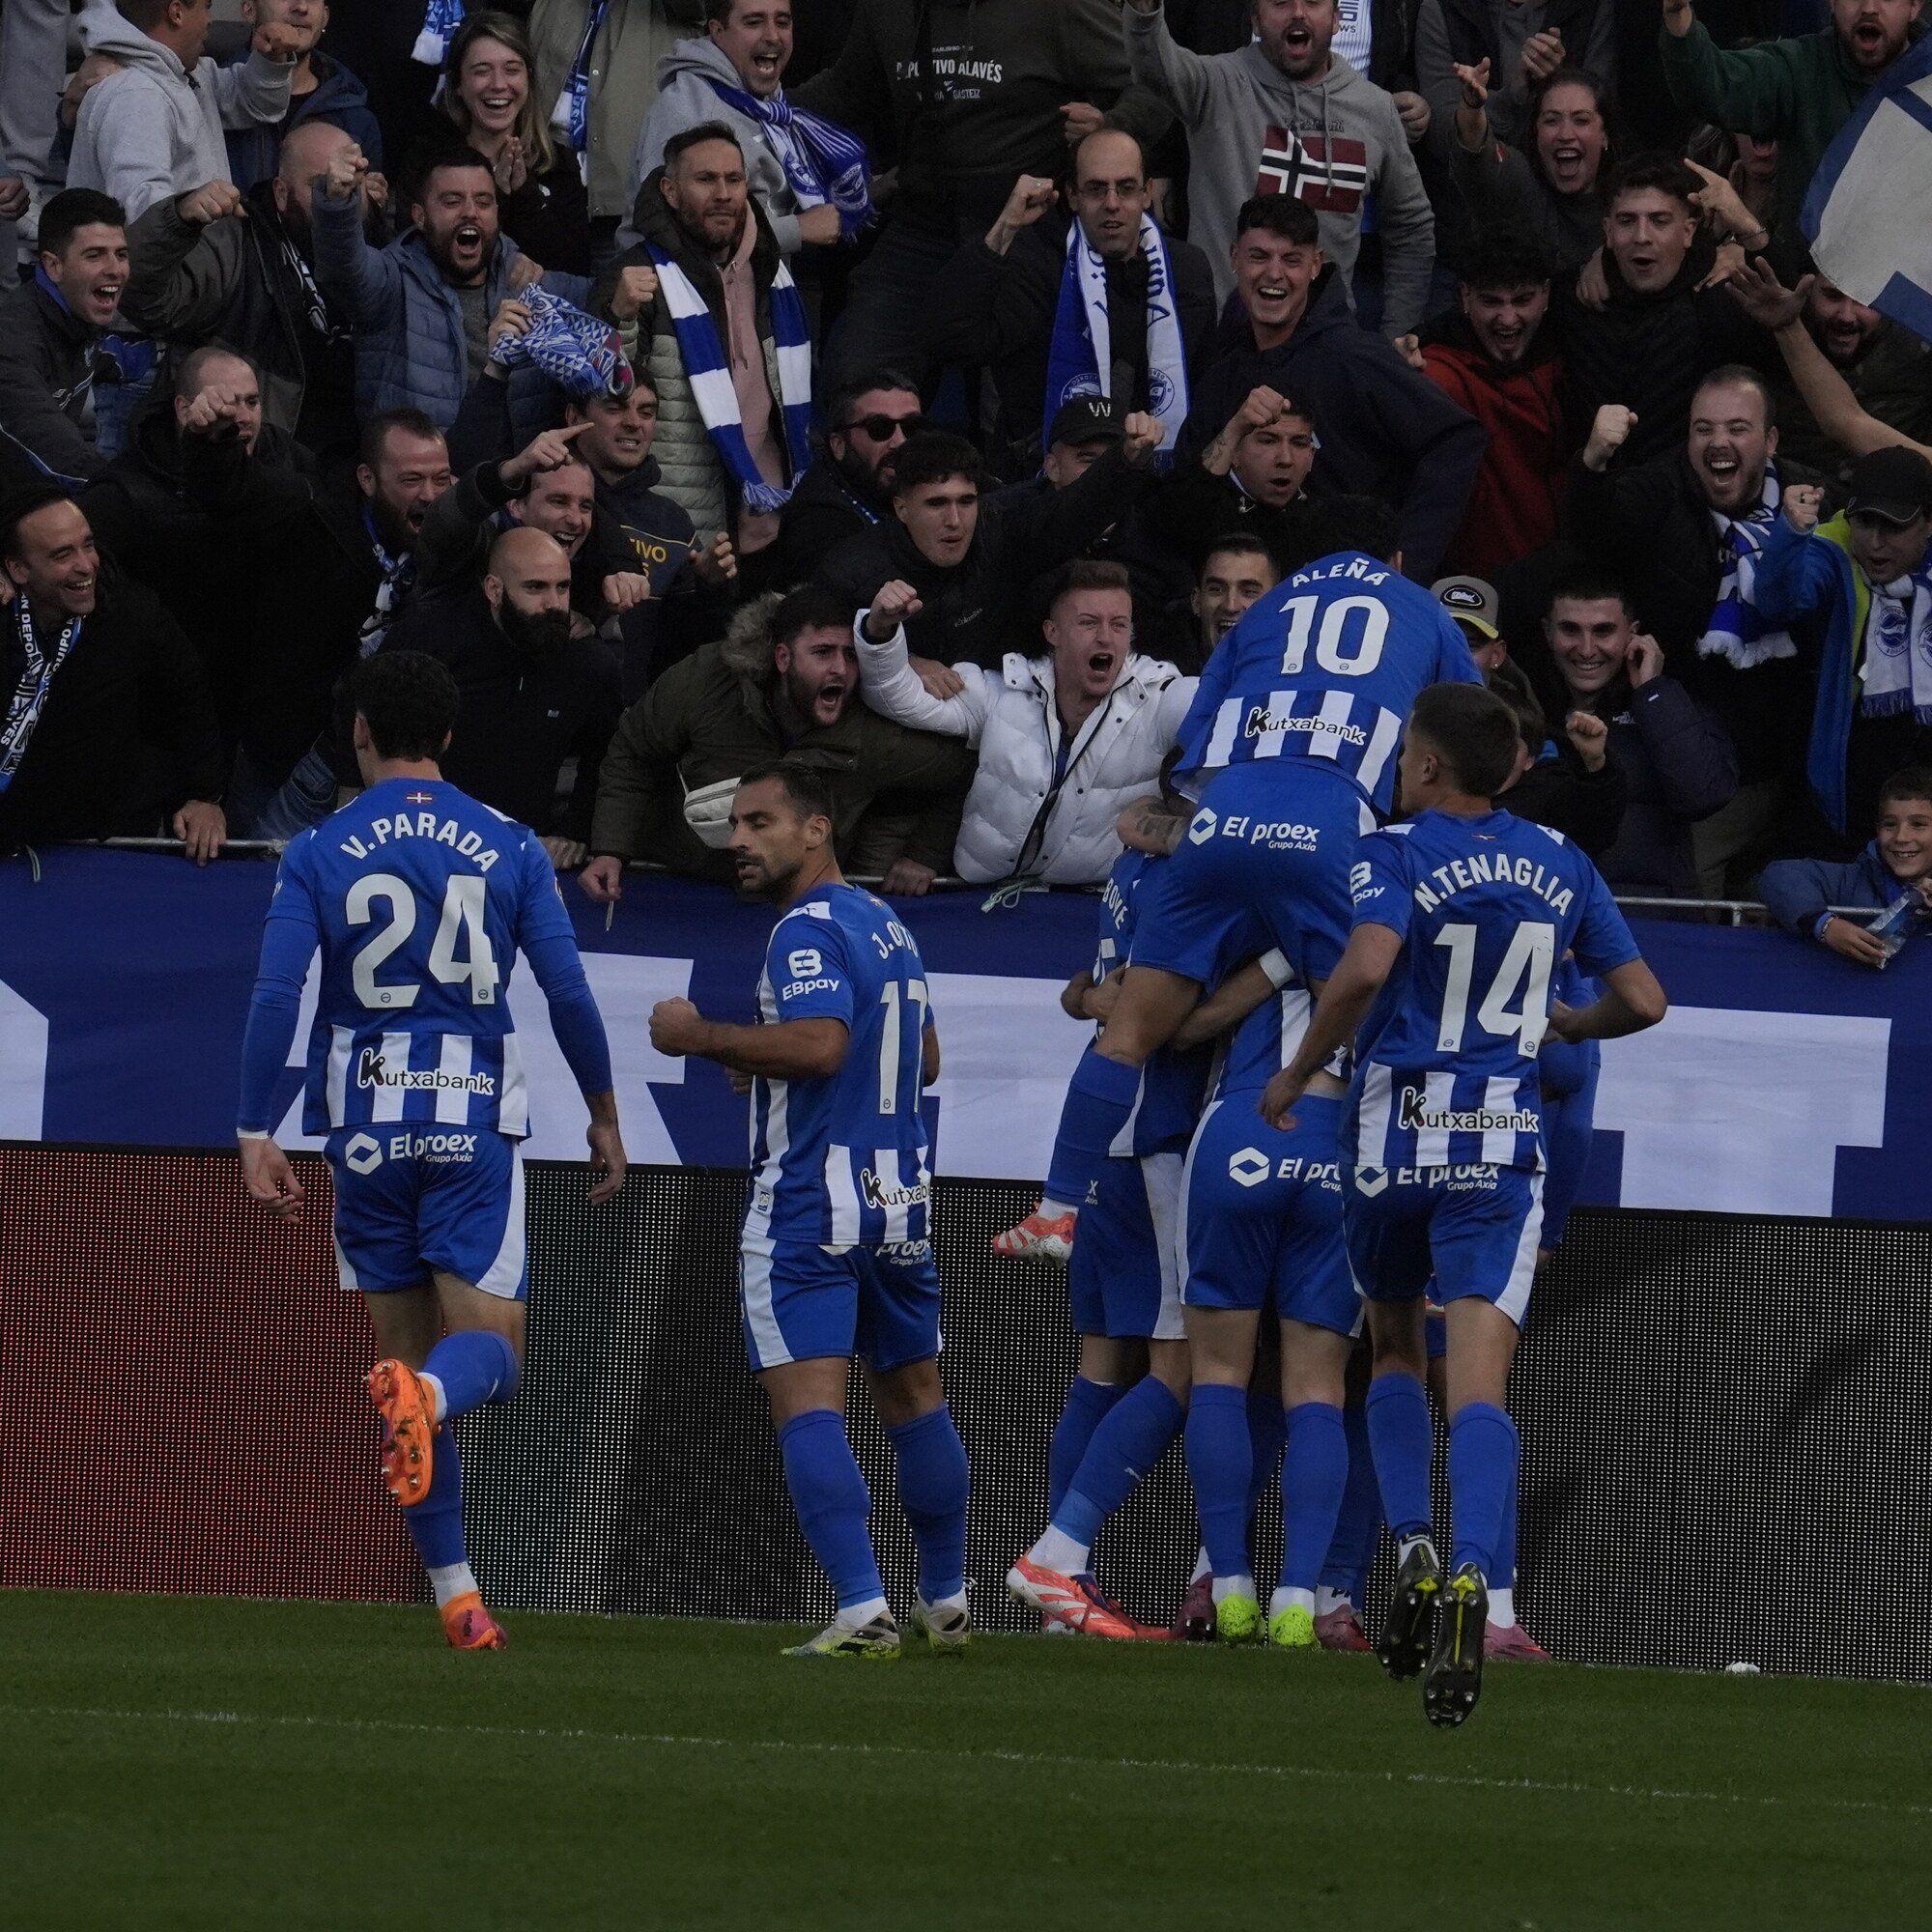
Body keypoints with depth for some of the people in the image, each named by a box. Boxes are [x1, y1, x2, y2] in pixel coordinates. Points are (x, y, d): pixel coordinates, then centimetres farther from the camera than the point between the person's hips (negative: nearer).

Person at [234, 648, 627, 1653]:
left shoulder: (316, 855, 0)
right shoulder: (509, 848, 2)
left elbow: (275, 996, -9)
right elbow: (568, 993, 0)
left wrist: (255, 1135, -6)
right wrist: (604, 1116, 12)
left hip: (366, 1123, 1)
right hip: (474, 1119, -1)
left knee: (404, 1349, 10)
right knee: (490, 1344, -1)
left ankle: (455, 1593, 9)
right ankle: (425, 1397, -39)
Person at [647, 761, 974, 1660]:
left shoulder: (808, 929, -12)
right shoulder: (887, 926, 17)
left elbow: (819, 1042, -26)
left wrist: (701, 1037, -14)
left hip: (811, 1199, -9)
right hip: (902, 1197, 9)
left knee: (806, 1406, -10)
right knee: (914, 1397, 19)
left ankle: (863, 1611, -20)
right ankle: (946, 1602, 28)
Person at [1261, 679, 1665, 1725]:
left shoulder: (1394, 855, -7)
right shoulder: (1559, 865, 7)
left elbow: (1366, 967, -26)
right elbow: (1641, 1000, 9)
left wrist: (1297, 1073, -12)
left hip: (1392, 1137, -2)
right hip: (1505, 1146, 2)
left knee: (1393, 1350, 22)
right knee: (1478, 1382, -8)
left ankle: (1412, 1552, 7)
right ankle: (1469, 1575, -30)